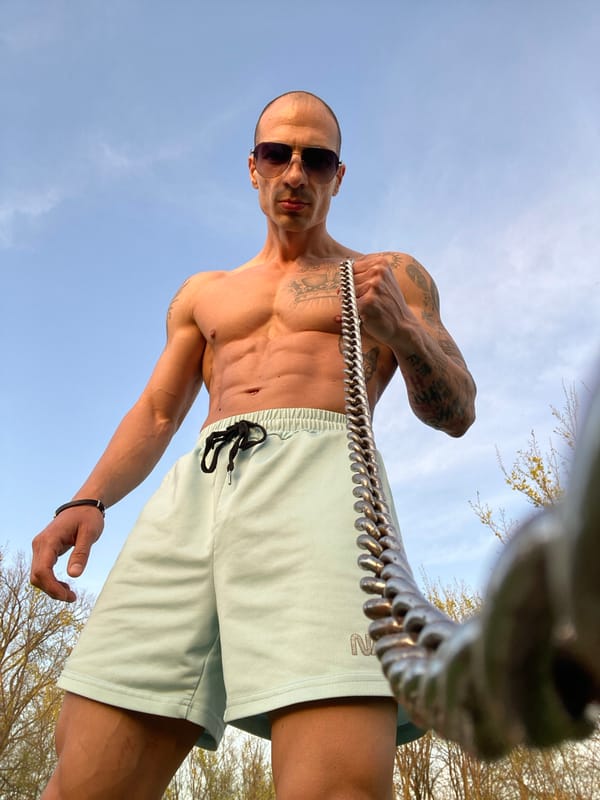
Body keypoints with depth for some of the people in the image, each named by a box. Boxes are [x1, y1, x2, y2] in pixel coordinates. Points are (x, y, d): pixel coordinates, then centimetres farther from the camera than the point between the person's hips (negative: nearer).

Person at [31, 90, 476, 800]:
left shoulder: (391, 275, 21)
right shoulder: (202, 293, 30)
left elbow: (456, 414, 13)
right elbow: (155, 414, 25)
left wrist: (401, 329, -7)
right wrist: (87, 501, 6)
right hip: (194, 491, 4)